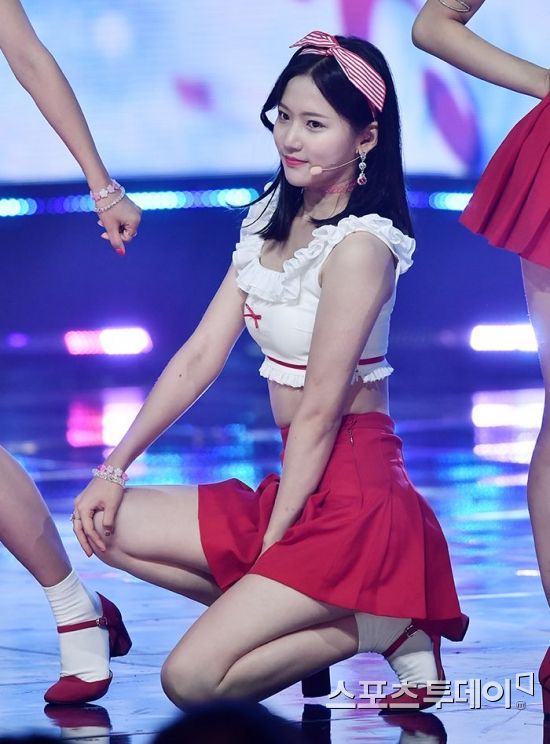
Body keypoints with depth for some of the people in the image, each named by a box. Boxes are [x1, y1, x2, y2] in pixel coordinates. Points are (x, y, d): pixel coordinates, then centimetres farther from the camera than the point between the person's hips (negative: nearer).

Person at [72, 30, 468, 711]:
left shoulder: (359, 246, -17)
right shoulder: (271, 223, 10)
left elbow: (318, 413, -16)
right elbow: (198, 359, 8)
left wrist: (272, 544, -13)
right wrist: (114, 470, 2)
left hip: (352, 497, -9)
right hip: (293, 486, 9)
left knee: (192, 680, -18)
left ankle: (377, 627, 0)